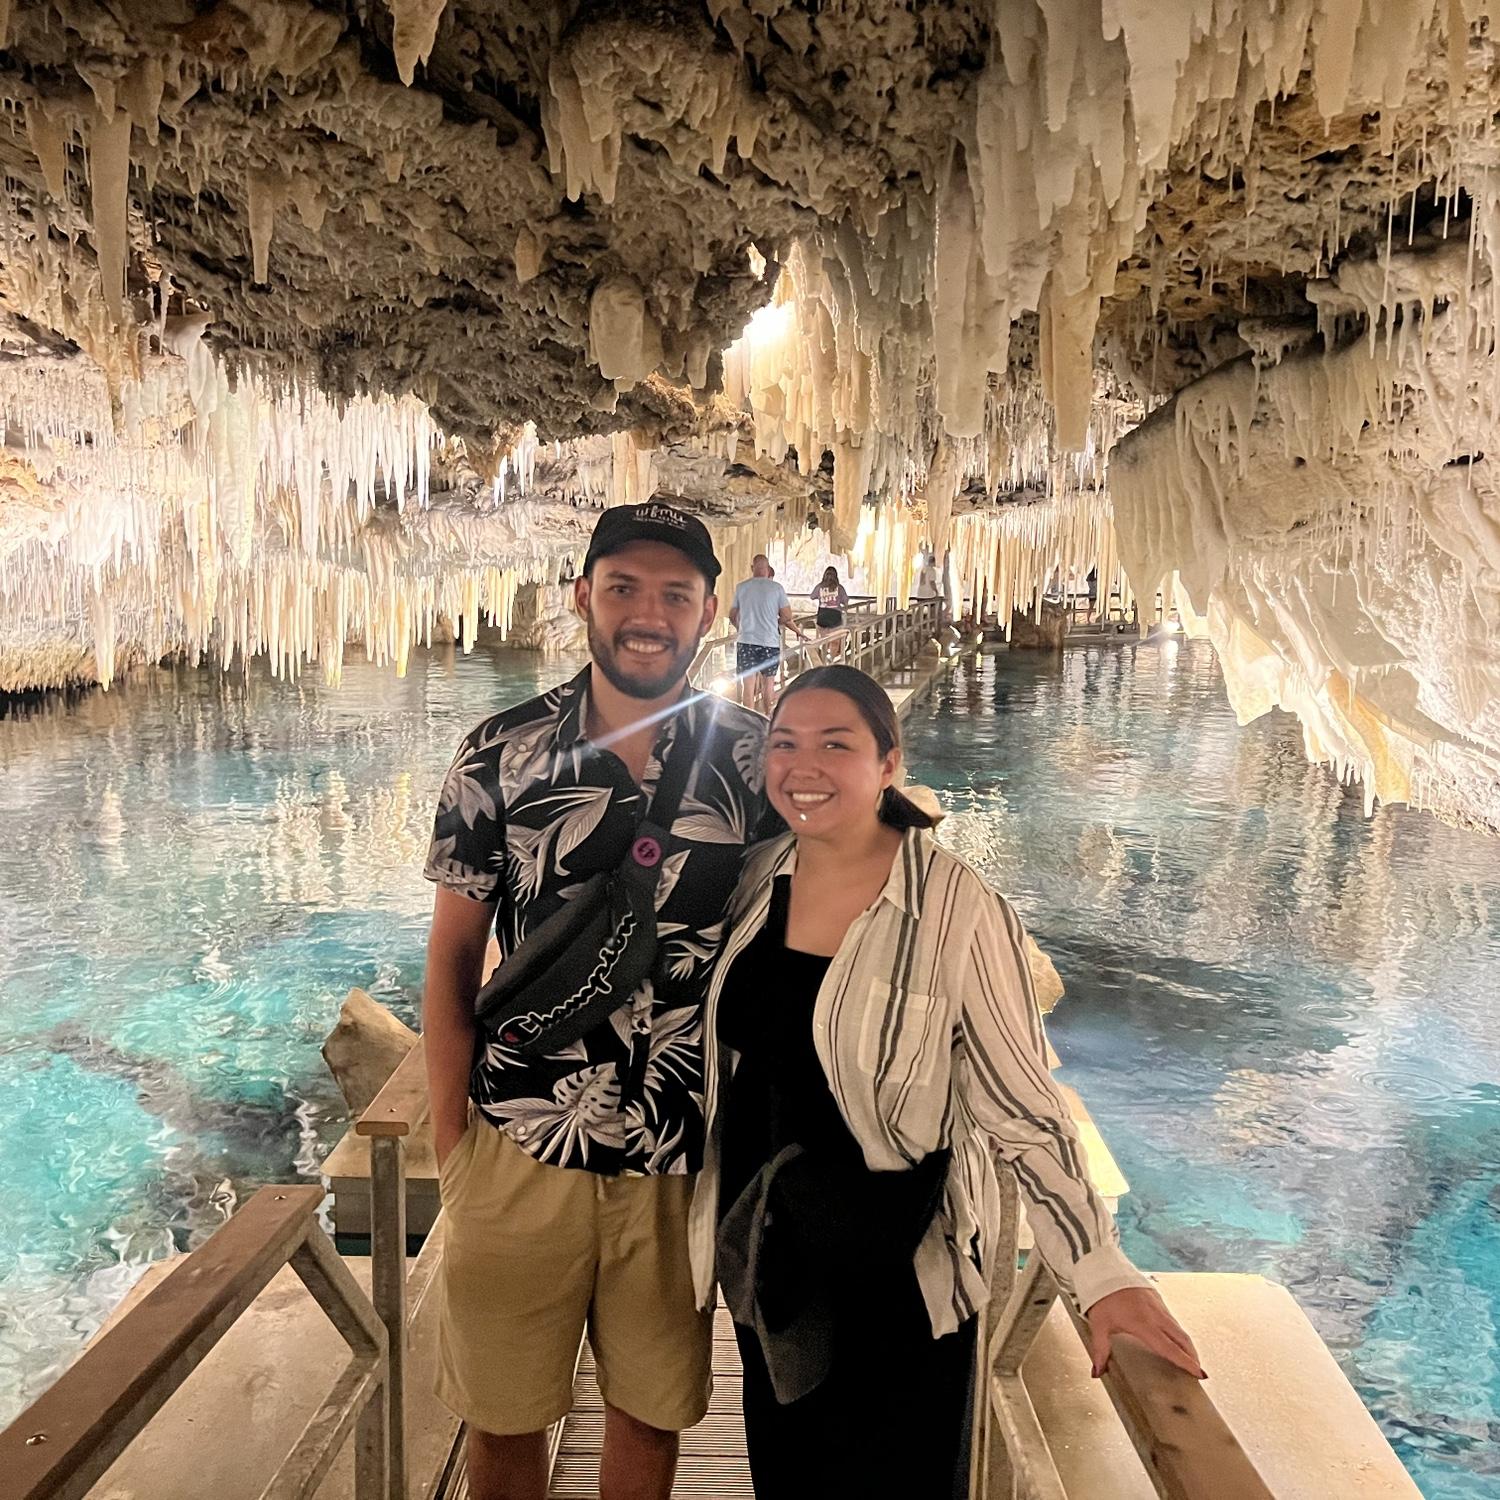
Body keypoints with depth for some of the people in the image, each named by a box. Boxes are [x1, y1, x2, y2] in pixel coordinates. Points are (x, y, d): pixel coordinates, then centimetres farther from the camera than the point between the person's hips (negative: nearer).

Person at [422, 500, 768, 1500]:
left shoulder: (756, 760, -5)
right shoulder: (500, 755, -6)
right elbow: (453, 955, 0)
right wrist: (450, 1135, -1)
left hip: (685, 1158, 1)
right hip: (520, 1149, 0)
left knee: (654, 1408, 20)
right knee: (503, 1416, 18)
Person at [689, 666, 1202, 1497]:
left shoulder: (958, 911, -20)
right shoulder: (756, 880, -4)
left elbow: (1020, 1105, -15)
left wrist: (1102, 1271, -19)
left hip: (896, 1276, -5)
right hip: (762, 1259, 5)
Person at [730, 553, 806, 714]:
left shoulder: (741, 587, 2)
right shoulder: (777, 588, -3)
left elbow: (732, 616, 13)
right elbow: (787, 618, -3)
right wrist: (798, 631, 16)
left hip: (746, 641, 0)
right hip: (770, 642, 0)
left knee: (748, 684, -1)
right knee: (768, 683, 17)